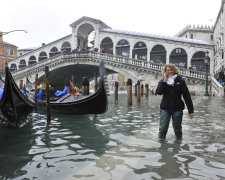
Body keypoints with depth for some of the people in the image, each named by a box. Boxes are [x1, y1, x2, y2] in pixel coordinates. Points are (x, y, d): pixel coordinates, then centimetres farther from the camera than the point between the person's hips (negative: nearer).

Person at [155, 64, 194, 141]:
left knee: (177, 128, 12)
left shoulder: (180, 81, -2)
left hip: (177, 109, 0)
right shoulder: (163, 82, 3)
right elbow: (159, 92, -16)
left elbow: (187, 96, -3)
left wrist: (191, 110, -5)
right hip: (165, 108, 1)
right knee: (163, 128, 1)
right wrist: (164, 81, -16)